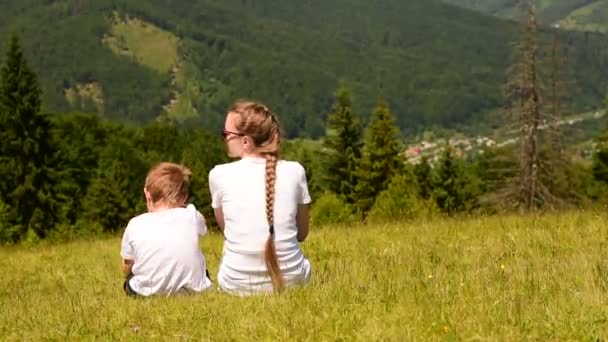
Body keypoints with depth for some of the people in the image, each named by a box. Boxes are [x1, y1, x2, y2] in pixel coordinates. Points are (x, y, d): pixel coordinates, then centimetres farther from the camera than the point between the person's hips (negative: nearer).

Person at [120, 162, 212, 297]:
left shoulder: (136, 225, -6)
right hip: (192, 290, 1)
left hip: (149, 294, -1)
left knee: (129, 283, 33)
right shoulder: (192, 216, -6)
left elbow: (126, 269, 6)